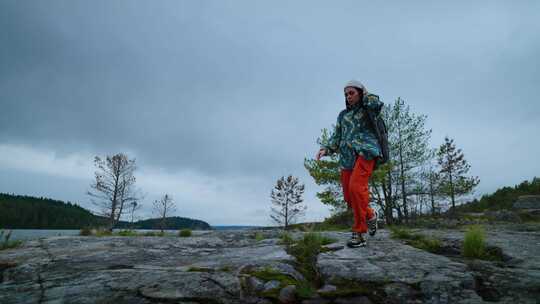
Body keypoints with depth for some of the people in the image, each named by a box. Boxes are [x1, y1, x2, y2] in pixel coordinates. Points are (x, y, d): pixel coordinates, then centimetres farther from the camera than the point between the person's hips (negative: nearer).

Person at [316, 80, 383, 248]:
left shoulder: (368, 109, 13)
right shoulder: (343, 115, 25)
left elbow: (377, 104, -12)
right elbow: (337, 137, 17)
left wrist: (364, 94, 7)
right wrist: (325, 149, -1)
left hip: (365, 151, -5)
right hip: (347, 156, 5)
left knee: (356, 187, -25)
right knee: (349, 196, -1)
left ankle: (359, 233, -15)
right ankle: (370, 215, 28)